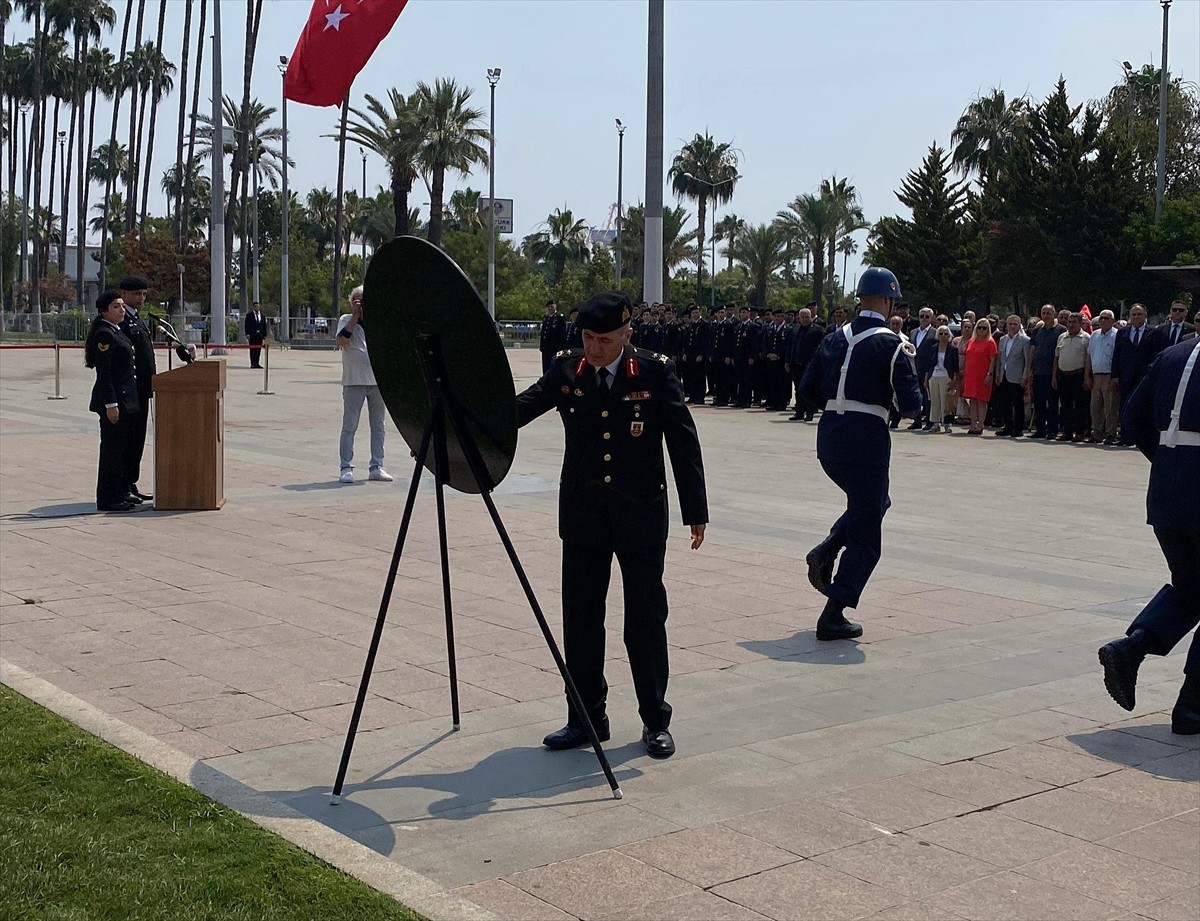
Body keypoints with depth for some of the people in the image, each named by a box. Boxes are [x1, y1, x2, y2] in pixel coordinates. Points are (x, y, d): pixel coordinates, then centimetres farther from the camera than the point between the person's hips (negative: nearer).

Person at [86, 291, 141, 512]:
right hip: (114, 399, -10)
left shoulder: (117, 332, 16)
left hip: (125, 398, 10)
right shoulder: (104, 334, -14)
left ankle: (120, 494, 21)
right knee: (111, 448, -5)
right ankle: (108, 500, 0)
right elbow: (103, 373, -18)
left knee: (122, 448, 14)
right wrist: (110, 404, -22)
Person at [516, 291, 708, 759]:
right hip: (583, 515, 3)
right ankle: (587, 717, 21)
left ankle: (655, 720, 18)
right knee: (580, 618, 7)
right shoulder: (566, 370, 1)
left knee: (645, 619, 5)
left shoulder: (656, 373, -7)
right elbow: (522, 408, -2)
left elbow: (684, 443, -5)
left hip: (641, 515, -3)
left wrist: (696, 512, -5)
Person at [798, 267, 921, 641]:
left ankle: (826, 551, 9)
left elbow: (809, 388, 12)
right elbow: (910, 405, -11)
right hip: (866, 439, -6)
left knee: (873, 503, 30)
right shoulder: (891, 345, -8)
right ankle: (833, 616, 2)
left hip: (829, 437, 6)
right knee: (864, 535, 4)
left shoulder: (834, 339, 9)